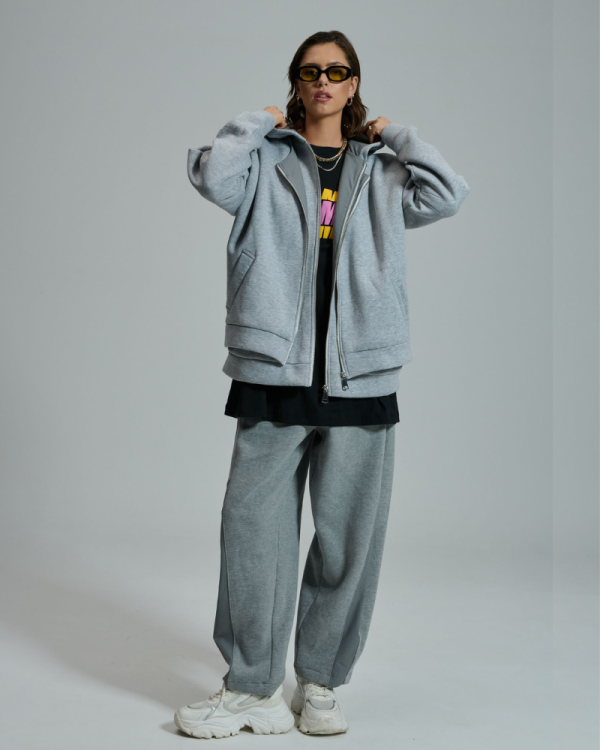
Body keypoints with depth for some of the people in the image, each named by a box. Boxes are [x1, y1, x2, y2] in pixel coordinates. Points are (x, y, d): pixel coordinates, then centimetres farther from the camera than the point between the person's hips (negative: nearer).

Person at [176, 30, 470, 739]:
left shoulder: (381, 172, 17)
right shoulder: (266, 161, 11)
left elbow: (446, 195, 0)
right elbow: (211, 174, -8)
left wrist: (393, 135, 10)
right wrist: (258, 121, 5)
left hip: (361, 383, 2)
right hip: (273, 376, -1)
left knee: (348, 539, 6)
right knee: (255, 533, 0)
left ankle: (320, 683, 20)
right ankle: (254, 688, 13)